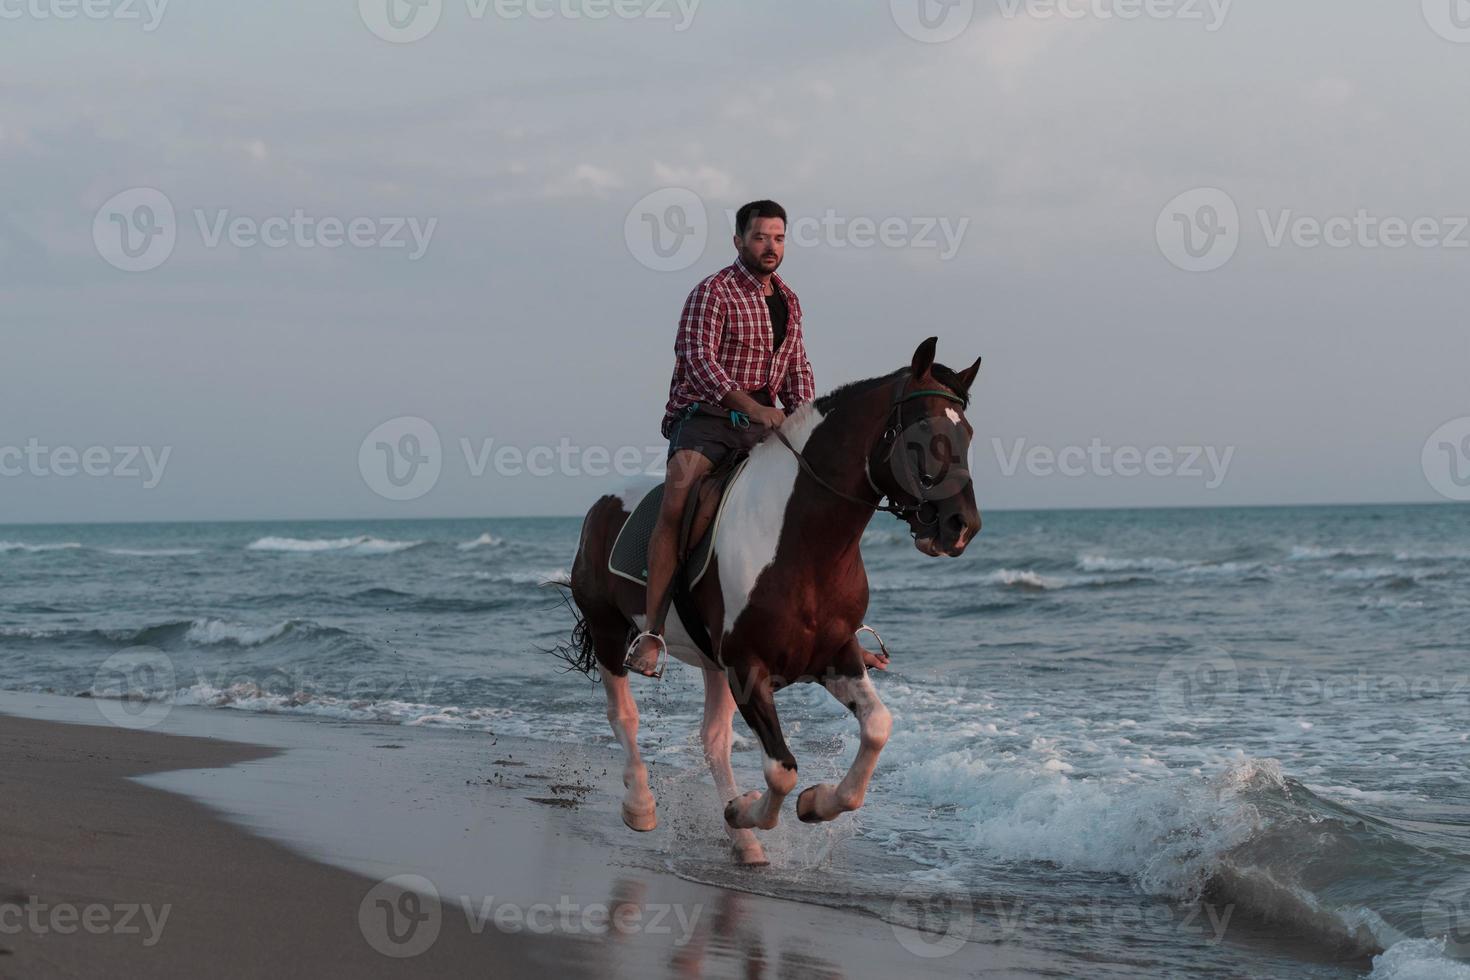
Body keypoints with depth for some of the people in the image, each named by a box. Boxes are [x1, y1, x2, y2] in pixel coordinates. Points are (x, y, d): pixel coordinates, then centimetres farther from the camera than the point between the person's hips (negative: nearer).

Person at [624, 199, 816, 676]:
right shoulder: (713, 293, -6)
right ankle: (652, 631, -30)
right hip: (703, 417, -7)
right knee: (676, 501, -30)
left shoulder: (788, 301, 17)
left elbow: (798, 370, 23)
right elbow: (699, 359, -19)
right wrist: (752, 406, -30)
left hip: (762, 420, 7)